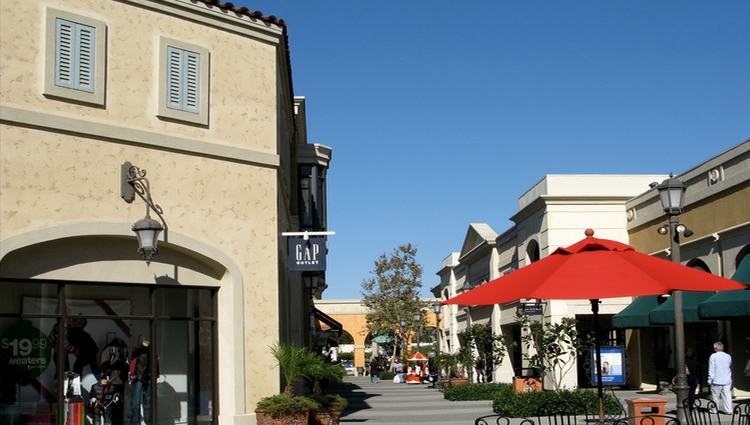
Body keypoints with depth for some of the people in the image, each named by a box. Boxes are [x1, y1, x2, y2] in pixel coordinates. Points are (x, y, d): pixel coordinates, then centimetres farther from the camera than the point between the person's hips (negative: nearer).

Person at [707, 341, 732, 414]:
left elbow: (711, 369, -9)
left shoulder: (713, 356, -9)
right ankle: (728, 410, 2)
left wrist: (710, 380, -5)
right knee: (727, 396, 5)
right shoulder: (728, 356, 6)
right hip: (727, 381, 4)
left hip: (717, 381, -4)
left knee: (715, 396, 6)